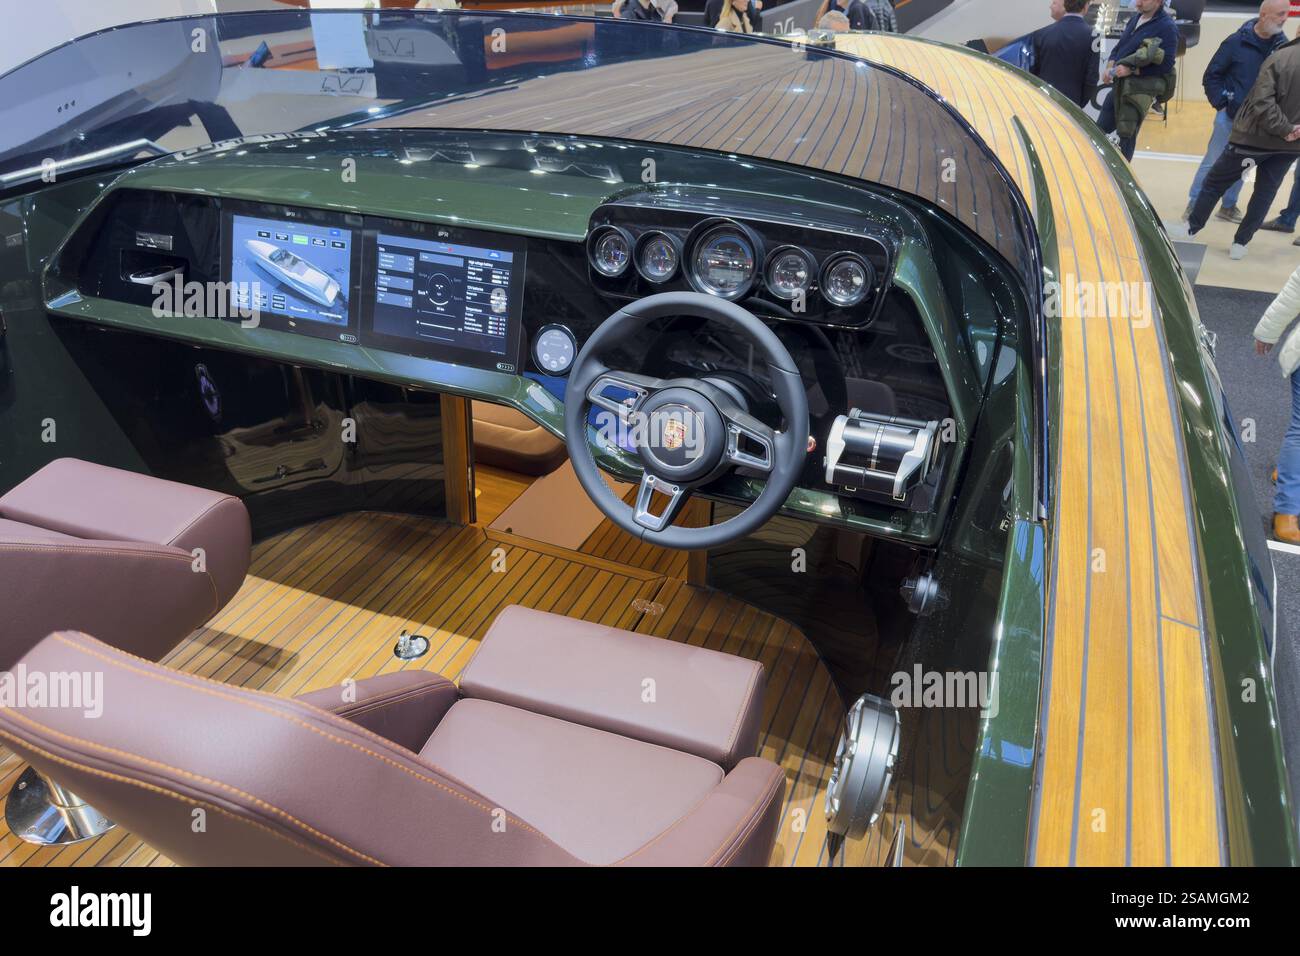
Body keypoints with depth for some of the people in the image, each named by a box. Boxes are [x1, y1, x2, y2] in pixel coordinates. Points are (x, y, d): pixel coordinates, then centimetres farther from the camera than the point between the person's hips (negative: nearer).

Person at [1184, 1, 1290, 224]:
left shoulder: (1282, 44, -2)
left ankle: (1229, 206, 22)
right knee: (1213, 162, 1)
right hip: (1230, 116, -4)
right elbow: (1211, 76, -4)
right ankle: (1194, 204, 10)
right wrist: (1221, 104, -9)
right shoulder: (1237, 42, -10)